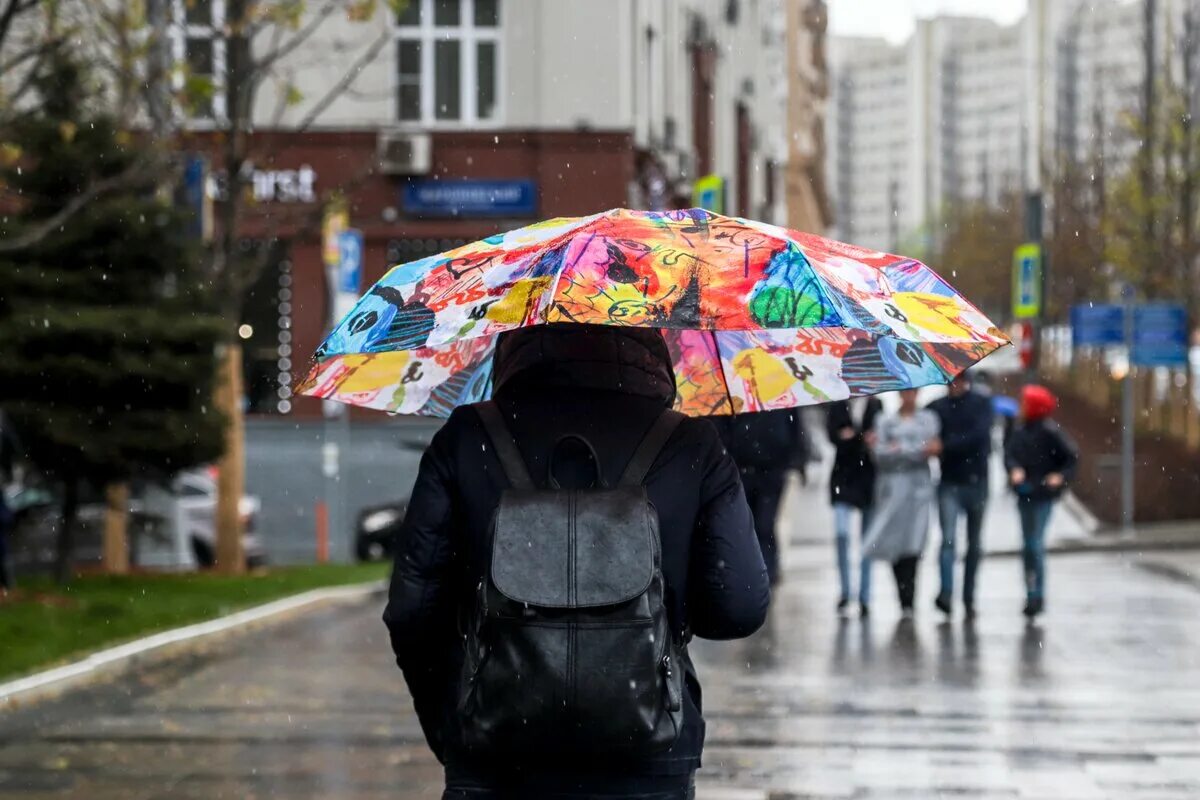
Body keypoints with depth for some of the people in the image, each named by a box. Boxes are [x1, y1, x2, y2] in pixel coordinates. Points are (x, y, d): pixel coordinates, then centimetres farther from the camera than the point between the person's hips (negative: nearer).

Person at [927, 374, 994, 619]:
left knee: (975, 544, 7)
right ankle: (946, 593, -24)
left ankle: (969, 598, 15)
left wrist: (945, 446, -20)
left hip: (976, 481, 0)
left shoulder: (982, 404, 0)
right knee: (948, 538, -15)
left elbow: (978, 435, -14)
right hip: (949, 482, 0)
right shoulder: (936, 408, 5)